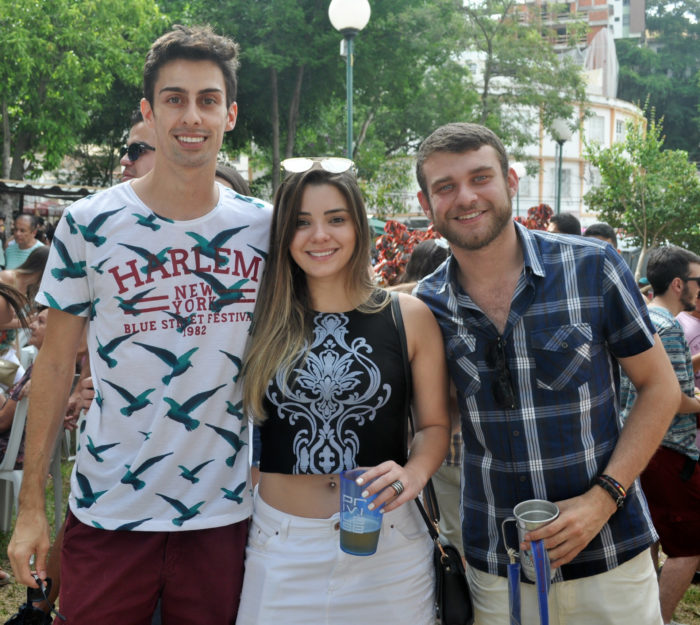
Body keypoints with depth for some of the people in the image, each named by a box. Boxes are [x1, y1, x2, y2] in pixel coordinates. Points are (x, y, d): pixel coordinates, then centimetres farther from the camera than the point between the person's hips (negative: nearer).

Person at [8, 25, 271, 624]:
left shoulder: (266, 227, -1)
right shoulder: (88, 225, -6)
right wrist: (31, 504, -3)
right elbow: (56, 362, -1)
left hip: (223, 510, 2)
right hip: (108, 509, -1)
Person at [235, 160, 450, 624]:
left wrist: (414, 472, -14)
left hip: (386, 540, 0)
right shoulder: (263, 320, 2)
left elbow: (434, 425, 3)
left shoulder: (409, 316, -1)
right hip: (280, 543, 1)